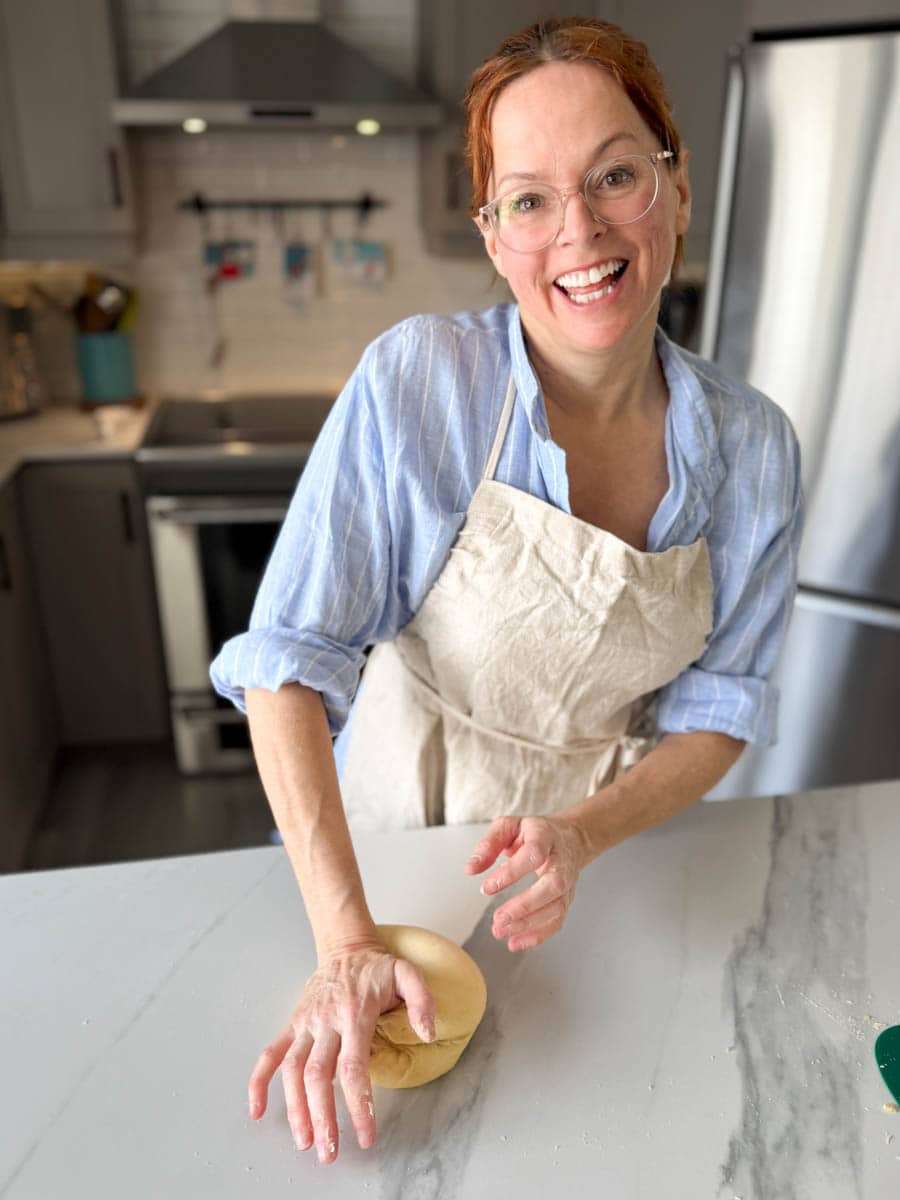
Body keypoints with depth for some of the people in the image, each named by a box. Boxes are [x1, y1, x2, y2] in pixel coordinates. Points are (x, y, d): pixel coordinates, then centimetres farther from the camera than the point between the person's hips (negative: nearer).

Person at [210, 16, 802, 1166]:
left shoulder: (756, 449, -13)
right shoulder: (415, 380, -23)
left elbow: (717, 710, -7)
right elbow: (287, 661, -24)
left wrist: (585, 834, -24)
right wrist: (345, 941, -29)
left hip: (599, 841, 3)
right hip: (400, 818, -2)